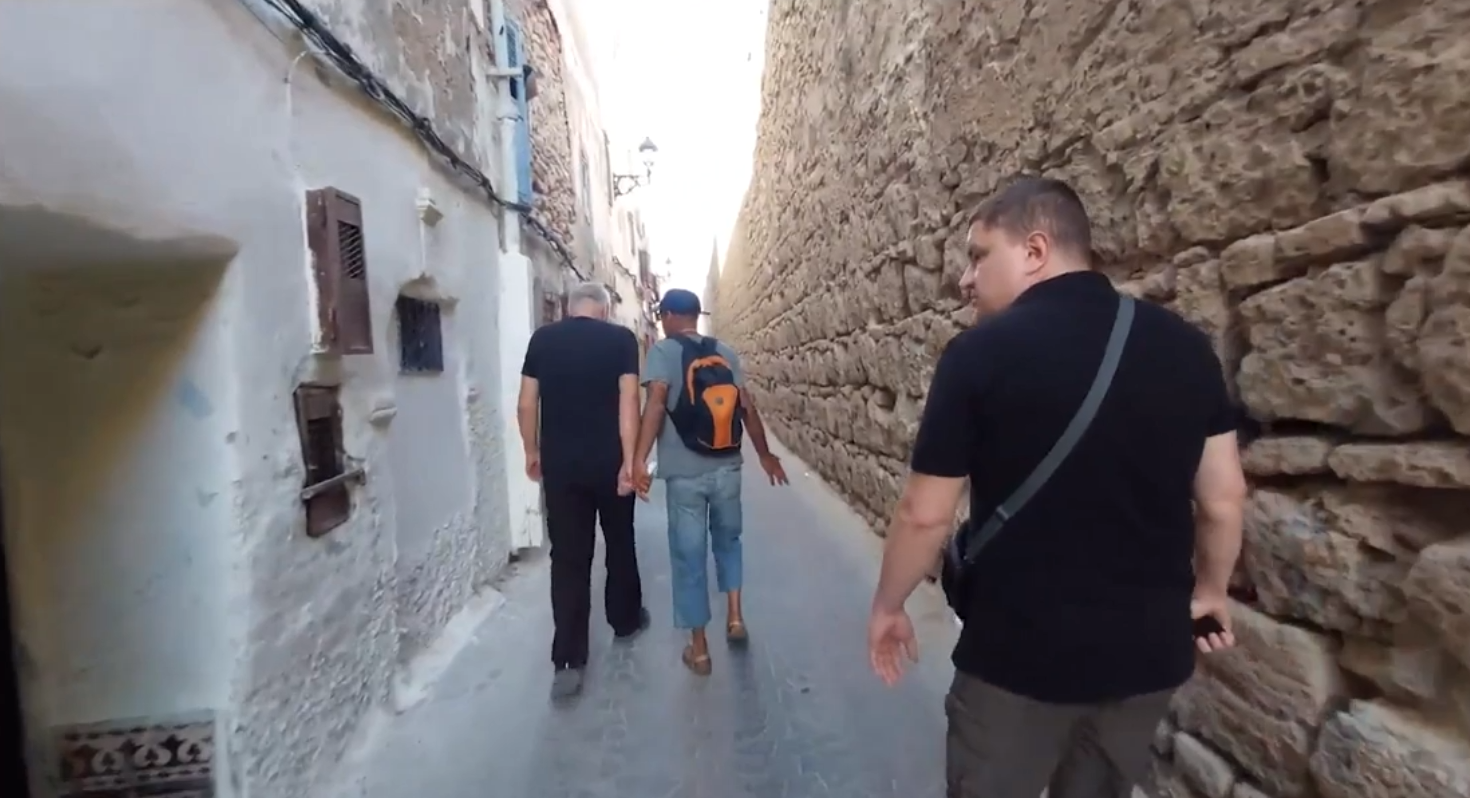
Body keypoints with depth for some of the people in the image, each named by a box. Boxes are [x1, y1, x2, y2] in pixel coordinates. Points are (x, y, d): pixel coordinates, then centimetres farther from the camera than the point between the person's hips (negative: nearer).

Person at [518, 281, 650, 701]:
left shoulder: (542, 339, 2)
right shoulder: (621, 338, -4)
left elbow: (526, 405, 2)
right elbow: (628, 402, -13)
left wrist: (532, 452, 13)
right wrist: (630, 460, -13)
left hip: (559, 462, 2)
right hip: (609, 460, -1)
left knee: (568, 557, 5)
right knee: (620, 544, 19)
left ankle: (568, 662, 5)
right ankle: (626, 620, 37)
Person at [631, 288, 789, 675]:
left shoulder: (664, 351, -5)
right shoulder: (725, 352, 7)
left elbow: (656, 404, -19)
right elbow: (748, 408, 6)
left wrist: (639, 459, -23)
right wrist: (765, 455, 15)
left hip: (684, 473, -4)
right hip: (727, 468, 4)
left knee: (689, 555, 7)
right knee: (728, 540, 26)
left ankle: (698, 649, 17)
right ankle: (735, 616, 23)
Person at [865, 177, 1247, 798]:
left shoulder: (981, 352, -17)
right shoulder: (1184, 344, -2)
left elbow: (925, 516, -14)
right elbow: (1223, 499, 4)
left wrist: (887, 606, 2)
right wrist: (1210, 590, 22)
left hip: (1020, 652, -5)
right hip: (1149, 648, 5)